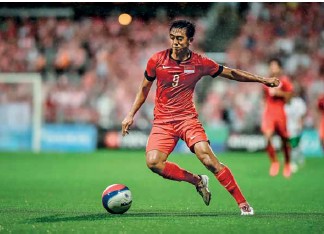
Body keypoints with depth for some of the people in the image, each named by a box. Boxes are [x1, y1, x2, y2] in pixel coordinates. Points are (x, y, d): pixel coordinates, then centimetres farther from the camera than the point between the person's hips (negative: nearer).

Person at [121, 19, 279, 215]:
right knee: (153, 162, -24)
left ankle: (243, 203, -13)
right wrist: (131, 115, 12)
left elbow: (231, 73, 11)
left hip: (188, 118, -1)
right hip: (162, 122, 1)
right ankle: (197, 181, -1)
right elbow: (144, 88, 13)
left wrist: (262, 79, 9)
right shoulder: (157, 60, -2)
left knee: (207, 158, -22)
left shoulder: (200, 63, -2)